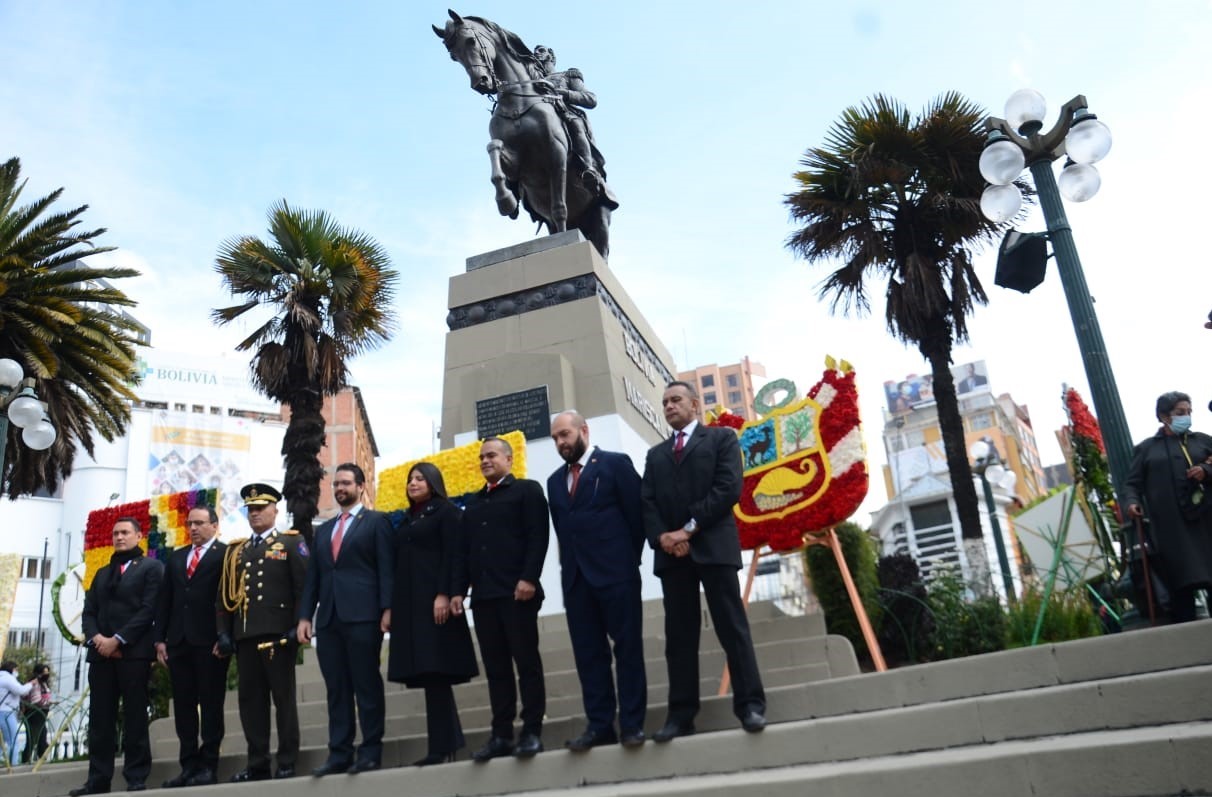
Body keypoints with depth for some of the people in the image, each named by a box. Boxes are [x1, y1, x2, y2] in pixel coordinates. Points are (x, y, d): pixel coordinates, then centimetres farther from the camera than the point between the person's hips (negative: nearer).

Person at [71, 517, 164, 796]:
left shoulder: (151, 568, 4)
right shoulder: (102, 573, 24)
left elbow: (149, 609, -7)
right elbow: (89, 611, 15)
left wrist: (117, 639, -13)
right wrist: (96, 638, -5)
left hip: (134, 651, -5)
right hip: (101, 652, 6)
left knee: (134, 716, -4)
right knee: (100, 718, 5)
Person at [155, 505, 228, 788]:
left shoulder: (227, 555, -1)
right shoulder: (176, 557, 19)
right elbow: (164, 600, 16)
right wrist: (160, 638, 8)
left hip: (210, 642, -6)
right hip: (178, 641, 6)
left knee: (211, 704, 0)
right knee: (183, 705, 7)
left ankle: (208, 765, 5)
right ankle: (188, 765, 13)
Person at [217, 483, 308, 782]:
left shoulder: (292, 542, 5)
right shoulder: (235, 551, 19)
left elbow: (303, 587, -3)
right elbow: (224, 594, 16)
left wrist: (298, 625, -12)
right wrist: (224, 631, 6)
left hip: (277, 632, -5)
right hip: (244, 634, 5)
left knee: (283, 698, -1)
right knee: (250, 699, 6)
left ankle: (287, 764, 5)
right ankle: (257, 764, 14)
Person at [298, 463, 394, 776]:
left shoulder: (376, 521, 5)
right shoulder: (323, 530, 22)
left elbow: (385, 569, -3)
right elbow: (313, 576, 18)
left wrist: (387, 610, -12)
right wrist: (304, 616, 7)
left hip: (362, 615, -5)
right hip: (328, 618, 6)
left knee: (367, 685, -3)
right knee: (336, 689, 6)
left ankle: (371, 750, 3)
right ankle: (339, 753, 9)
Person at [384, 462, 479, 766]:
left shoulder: (445, 512, 2)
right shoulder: (405, 521, 21)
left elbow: (451, 555, -9)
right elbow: (398, 564, 17)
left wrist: (444, 594, -20)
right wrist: (391, 606, 10)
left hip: (435, 601, -7)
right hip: (408, 604, 7)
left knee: (435, 671, -10)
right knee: (430, 674, 6)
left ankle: (441, 747, -7)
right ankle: (451, 741, 11)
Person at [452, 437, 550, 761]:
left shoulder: (527, 490, 7)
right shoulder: (474, 503, 25)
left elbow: (537, 536, -5)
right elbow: (463, 550, 20)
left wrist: (528, 578, -17)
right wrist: (458, 589, 8)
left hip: (517, 592, -5)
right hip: (483, 595, 6)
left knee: (527, 662, -3)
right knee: (496, 668, 5)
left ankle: (532, 732, 1)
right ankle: (501, 734, 8)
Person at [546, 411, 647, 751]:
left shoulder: (616, 464, 1)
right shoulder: (555, 480, 17)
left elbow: (636, 513, -2)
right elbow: (561, 527, 15)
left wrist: (628, 558, -3)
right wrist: (570, 565, 5)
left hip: (615, 572, -5)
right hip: (575, 576, 5)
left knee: (627, 648, 0)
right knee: (588, 654, 5)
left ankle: (632, 724, 5)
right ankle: (599, 725, 10)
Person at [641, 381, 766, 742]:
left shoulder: (722, 438, 9)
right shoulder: (655, 454, 22)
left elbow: (729, 488, -5)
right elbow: (647, 502, 10)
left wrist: (690, 528, -12)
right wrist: (662, 536, -10)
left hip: (714, 545, -4)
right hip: (670, 551, 4)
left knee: (732, 628, -4)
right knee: (679, 636, 3)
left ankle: (750, 705, 1)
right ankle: (681, 715, 4)